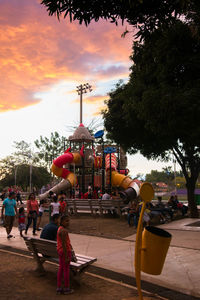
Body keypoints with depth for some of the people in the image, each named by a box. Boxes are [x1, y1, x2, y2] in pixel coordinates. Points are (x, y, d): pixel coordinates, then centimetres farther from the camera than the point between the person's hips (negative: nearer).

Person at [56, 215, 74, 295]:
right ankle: (67, 289, 18)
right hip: (65, 252, -9)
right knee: (66, 269, 4)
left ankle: (58, 288, 23)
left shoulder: (60, 229, 7)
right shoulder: (64, 231, -23)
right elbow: (64, 244, -24)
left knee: (61, 268, 15)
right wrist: (66, 257, -21)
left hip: (60, 251, 9)